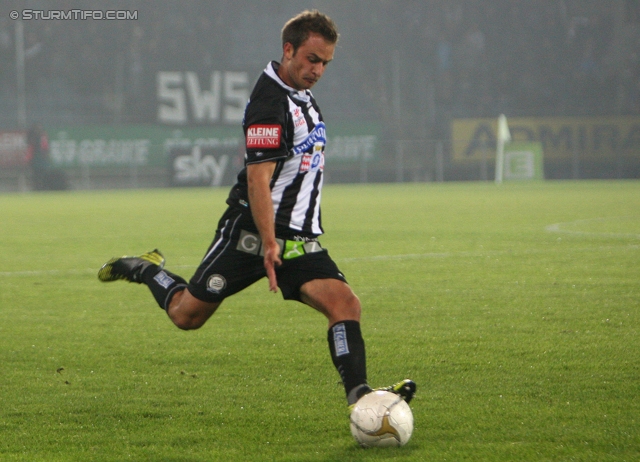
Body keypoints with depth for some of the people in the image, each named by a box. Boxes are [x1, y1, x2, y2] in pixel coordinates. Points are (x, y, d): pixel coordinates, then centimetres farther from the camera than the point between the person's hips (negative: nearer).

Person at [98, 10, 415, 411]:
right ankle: (146, 271, 31)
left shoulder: (304, 98, 14)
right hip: (249, 232, -7)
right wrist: (269, 243, -29)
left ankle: (359, 394, -22)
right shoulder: (269, 102, -16)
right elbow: (258, 179, -22)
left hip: (301, 240, 7)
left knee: (345, 304, -15)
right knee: (187, 314, 2)